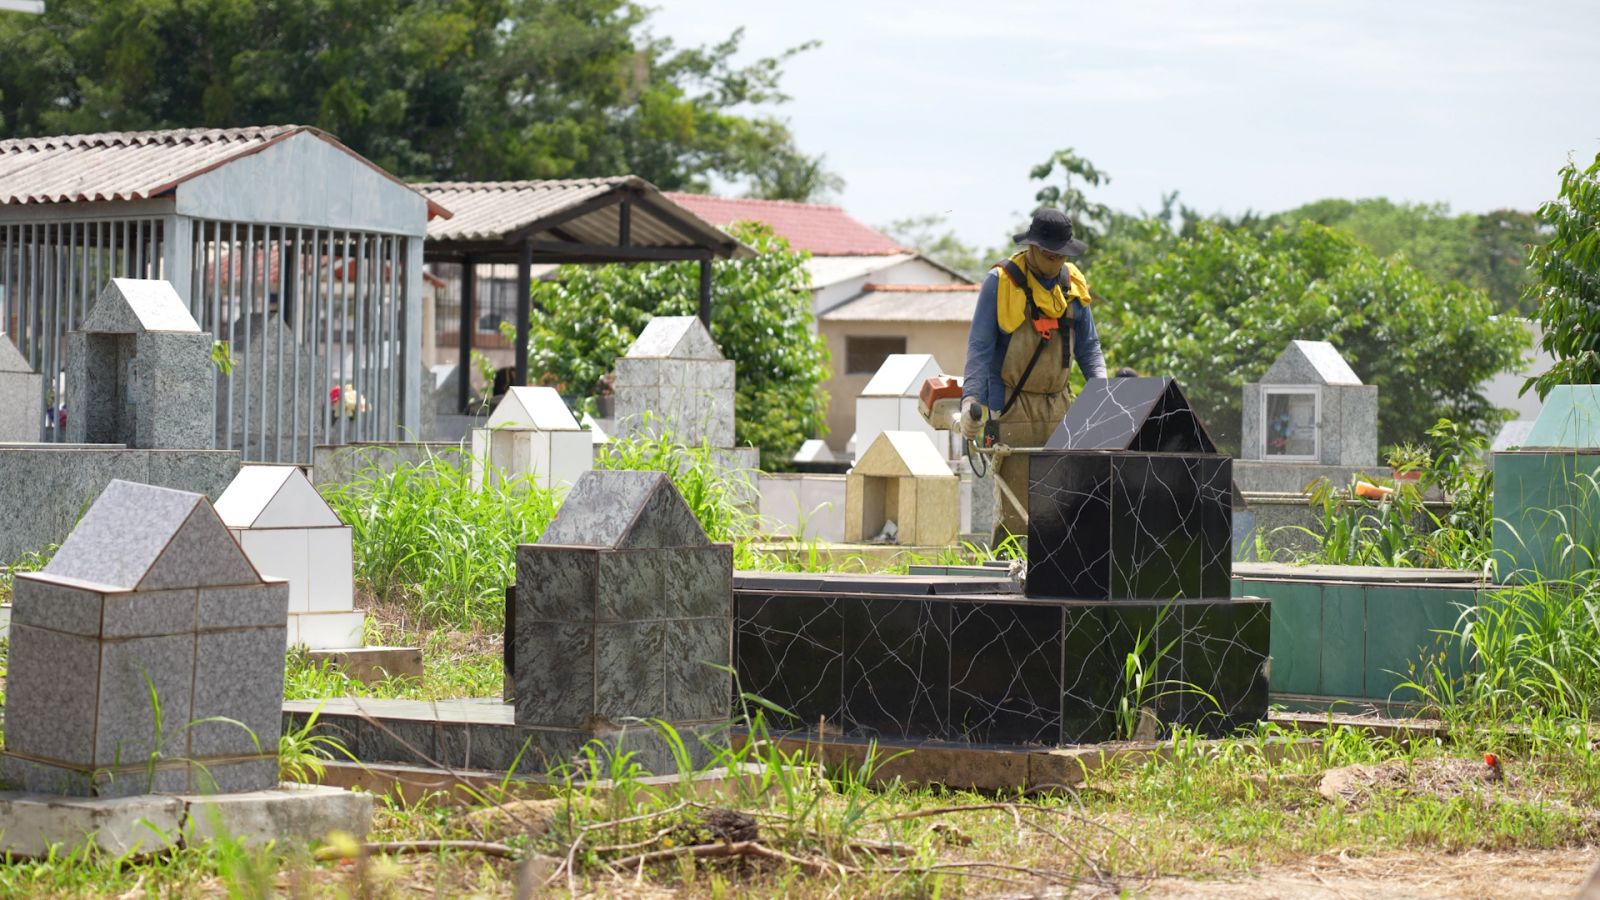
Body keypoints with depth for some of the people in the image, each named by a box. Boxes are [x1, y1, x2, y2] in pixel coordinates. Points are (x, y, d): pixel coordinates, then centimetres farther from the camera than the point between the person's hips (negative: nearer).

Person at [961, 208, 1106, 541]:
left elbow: (1088, 347, 17)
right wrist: (972, 398, -19)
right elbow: (980, 346, -7)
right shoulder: (1001, 282, -4)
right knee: (1016, 505, -10)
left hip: (1058, 404, 5)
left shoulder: (1073, 285, 11)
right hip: (1013, 406, -5)